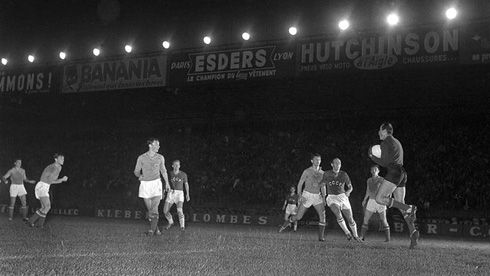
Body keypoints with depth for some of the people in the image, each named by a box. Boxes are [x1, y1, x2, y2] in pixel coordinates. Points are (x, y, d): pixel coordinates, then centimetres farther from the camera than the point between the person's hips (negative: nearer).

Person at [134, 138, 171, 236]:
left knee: (154, 209, -14)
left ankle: (152, 229, -13)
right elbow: (136, 171, 8)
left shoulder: (160, 157, 5)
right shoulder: (141, 158, -1)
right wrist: (139, 176, -13)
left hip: (156, 183, 0)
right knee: (150, 209, 5)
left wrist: (167, 183, 25)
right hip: (145, 184, 0)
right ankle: (156, 229, 15)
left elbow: (163, 170, 20)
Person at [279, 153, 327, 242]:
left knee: (322, 214, -16)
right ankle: (286, 223, 26)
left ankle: (321, 236, -12)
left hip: (317, 196, 3)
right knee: (298, 216, -3)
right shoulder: (307, 171, -5)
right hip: (307, 195, -3)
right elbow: (300, 184, -4)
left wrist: (324, 199, 7)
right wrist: (300, 196, -16)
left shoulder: (322, 173, 6)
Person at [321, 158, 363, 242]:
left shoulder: (344, 174, -2)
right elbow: (323, 185, 11)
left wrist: (348, 192, -13)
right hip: (332, 198, -2)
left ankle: (355, 236, 29)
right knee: (338, 214, -31)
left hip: (342, 197, 2)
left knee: (350, 219, 4)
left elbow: (350, 187, 7)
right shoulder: (327, 174, -4)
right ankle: (347, 233, -12)